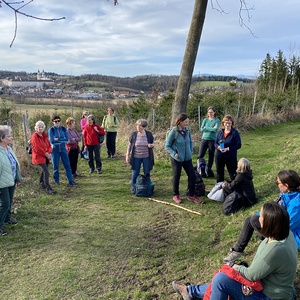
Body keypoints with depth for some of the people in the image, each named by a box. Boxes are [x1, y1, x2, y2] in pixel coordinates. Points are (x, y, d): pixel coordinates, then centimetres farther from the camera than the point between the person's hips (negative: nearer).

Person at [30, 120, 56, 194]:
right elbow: (37, 148, -17)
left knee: (44, 170, 19)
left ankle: (42, 184, 38)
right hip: (39, 157, -8)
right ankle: (48, 188, -13)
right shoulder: (34, 136, -11)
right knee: (46, 172, -15)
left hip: (46, 156, 8)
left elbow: (49, 145, 11)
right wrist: (45, 154, -14)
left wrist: (48, 153, -8)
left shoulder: (44, 135, 11)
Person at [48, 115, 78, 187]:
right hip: (55, 149, -2)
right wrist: (62, 140, -12)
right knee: (56, 165, 7)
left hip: (63, 148, 2)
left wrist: (57, 139, -14)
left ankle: (71, 181, 2)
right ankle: (56, 180, 26)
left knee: (67, 165, -1)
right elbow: (51, 141, -16)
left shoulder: (63, 129, 2)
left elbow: (67, 139, -8)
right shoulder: (51, 130, -5)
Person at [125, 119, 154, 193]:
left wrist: (151, 145, -18)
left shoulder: (149, 134, -3)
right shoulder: (133, 134, -4)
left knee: (147, 173, 8)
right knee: (135, 173, 6)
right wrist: (127, 156, 1)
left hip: (146, 157, 0)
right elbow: (129, 145, 3)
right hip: (136, 157, 0)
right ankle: (133, 188, 23)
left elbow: (153, 144, 6)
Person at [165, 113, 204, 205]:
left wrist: (191, 151, 4)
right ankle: (176, 195, 28)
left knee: (192, 175, 4)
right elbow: (167, 145, -9)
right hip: (177, 159, -5)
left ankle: (191, 195, 19)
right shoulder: (173, 132, -16)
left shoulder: (187, 130, -2)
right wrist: (174, 153, -17)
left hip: (187, 158, 5)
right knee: (176, 177, 9)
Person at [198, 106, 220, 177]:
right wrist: (211, 128, -9)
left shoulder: (217, 120, 1)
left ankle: (209, 170, 16)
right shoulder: (205, 120, 9)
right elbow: (201, 129, -3)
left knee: (211, 156, 6)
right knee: (200, 155, -2)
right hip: (204, 139, 2)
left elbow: (215, 130, -15)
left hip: (212, 140, -2)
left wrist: (206, 127, -10)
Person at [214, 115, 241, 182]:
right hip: (219, 157, 4)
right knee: (219, 173, 15)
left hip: (231, 157, -4)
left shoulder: (235, 132, -9)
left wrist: (228, 149, -20)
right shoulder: (220, 132, 4)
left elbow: (239, 145, -10)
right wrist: (218, 147, -15)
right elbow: (215, 143, 9)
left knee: (232, 173, 4)